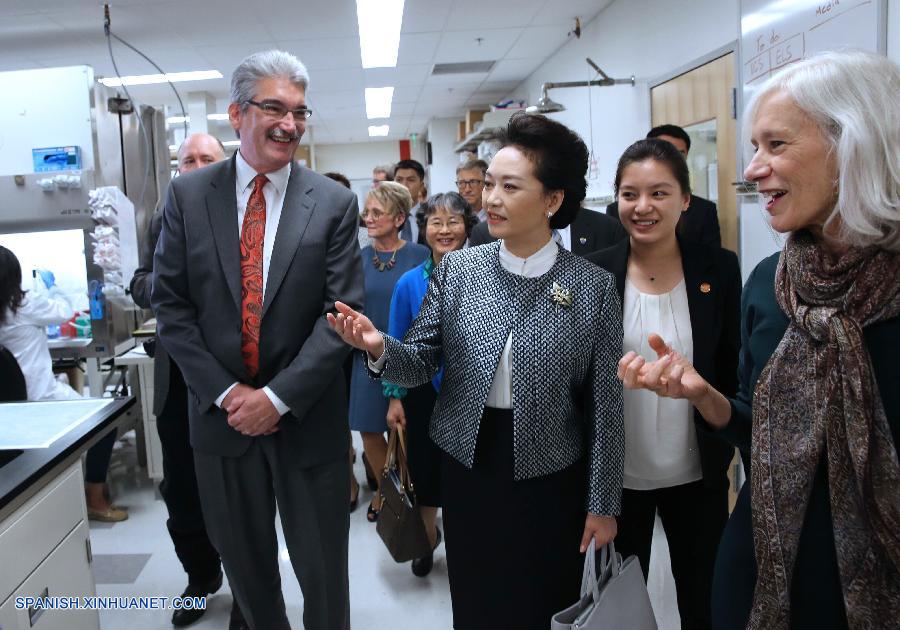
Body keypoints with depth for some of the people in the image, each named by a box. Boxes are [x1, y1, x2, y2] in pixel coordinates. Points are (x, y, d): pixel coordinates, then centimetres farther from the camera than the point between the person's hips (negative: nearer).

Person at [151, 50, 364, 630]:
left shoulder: (334, 203, -4)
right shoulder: (188, 195, 0)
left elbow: (342, 311, -9)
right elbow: (170, 305, -1)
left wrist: (278, 397, -15)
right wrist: (226, 392, -10)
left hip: (307, 418, -1)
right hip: (220, 412, 2)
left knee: (323, 572, 10)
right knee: (246, 565, 18)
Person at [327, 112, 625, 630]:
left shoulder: (594, 286, -10)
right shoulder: (457, 269, -5)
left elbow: (604, 402, -5)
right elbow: (421, 365, -2)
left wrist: (603, 503, -1)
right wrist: (380, 348, -24)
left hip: (551, 480, -1)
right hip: (468, 470, 2)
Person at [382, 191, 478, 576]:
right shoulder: (410, 283, -6)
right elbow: (396, 345, 0)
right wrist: (395, 397, -2)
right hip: (425, 392, 1)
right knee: (425, 467, 15)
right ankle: (428, 537, 41)